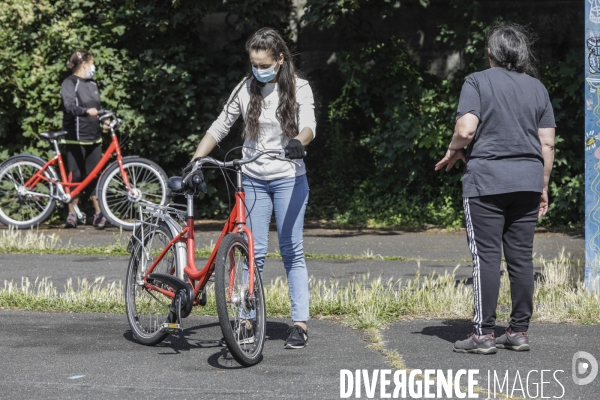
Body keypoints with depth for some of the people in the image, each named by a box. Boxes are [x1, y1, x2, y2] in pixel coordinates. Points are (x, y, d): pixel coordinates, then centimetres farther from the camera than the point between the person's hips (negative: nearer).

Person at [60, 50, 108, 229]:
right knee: (75, 176, -1)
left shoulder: (92, 85, 17)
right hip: (76, 137, -6)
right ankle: (72, 215, 6)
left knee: (94, 176, 4)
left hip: (94, 138, 6)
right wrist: (86, 111, -41)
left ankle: (99, 214, 5)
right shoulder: (70, 83, -7)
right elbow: (70, 105, -23)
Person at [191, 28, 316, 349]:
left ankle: (300, 323, -1)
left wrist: (298, 141, -42)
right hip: (253, 180, 2)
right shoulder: (246, 89, 4)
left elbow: (308, 125, -18)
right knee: (254, 252, -1)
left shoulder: (299, 88, -3)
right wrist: (195, 161, -6)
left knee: (292, 252, -2)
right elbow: (219, 127, 6)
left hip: (289, 179, -2)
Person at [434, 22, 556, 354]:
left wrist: (453, 151, 7)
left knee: (486, 257, -4)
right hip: (527, 181, 5)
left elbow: (466, 130, -14)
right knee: (521, 257, 8)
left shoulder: (478, 82, -3)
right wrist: (543, 187, 16)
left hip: (486, 180, -4)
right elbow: (547, 143, 9)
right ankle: (519, 331, 11)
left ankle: (483, 334, -4)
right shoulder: (537, 88, 11)